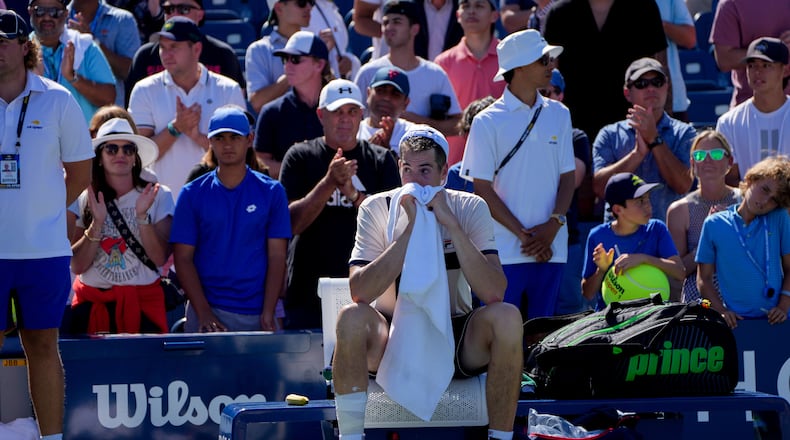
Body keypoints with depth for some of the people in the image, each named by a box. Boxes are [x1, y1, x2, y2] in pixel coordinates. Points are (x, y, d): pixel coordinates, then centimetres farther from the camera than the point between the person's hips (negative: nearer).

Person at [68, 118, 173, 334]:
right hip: (92, 304, 1)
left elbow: (160, 259, -7)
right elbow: (77, 266, -4)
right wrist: (97, 223, -14)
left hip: (143, 302, -1)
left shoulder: (158, 197, 1)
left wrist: (142, 217, -17)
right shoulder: (83, 200, 3)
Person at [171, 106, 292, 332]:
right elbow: (183, 258, 2)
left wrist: (268, 314, -8)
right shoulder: (192, 194, 6)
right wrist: (204, 313, -9)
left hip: (257, 314, 0)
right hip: (207, 309, 0)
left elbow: (277, 257, 3)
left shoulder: (271, 192, 7)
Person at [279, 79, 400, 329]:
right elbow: (292, 222, -5)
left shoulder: (380, 160, 10)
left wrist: (354, 194, -16)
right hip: (309, 288, -1)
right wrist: (329, 182, -16)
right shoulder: (301, 157, 6)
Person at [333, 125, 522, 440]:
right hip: (394, 340, -1)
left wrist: (451, 224, -24)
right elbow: (359, 292, -21)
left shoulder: (470, 209, -4)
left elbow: (494, 292, -19)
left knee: (506, 316, -29)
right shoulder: (376, 209, -6)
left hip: (456, 339, 1)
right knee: (352, 317, -31)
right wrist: (410, 228, -24)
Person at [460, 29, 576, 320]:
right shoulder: (488, 122, -3)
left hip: (551, 247, 4)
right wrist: (523, 235, -10)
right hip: (505, 251, -4)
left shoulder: (558, 115, 10)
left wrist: (554, 225, -7)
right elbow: (483, 189, -4)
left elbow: (567, 176, 10)